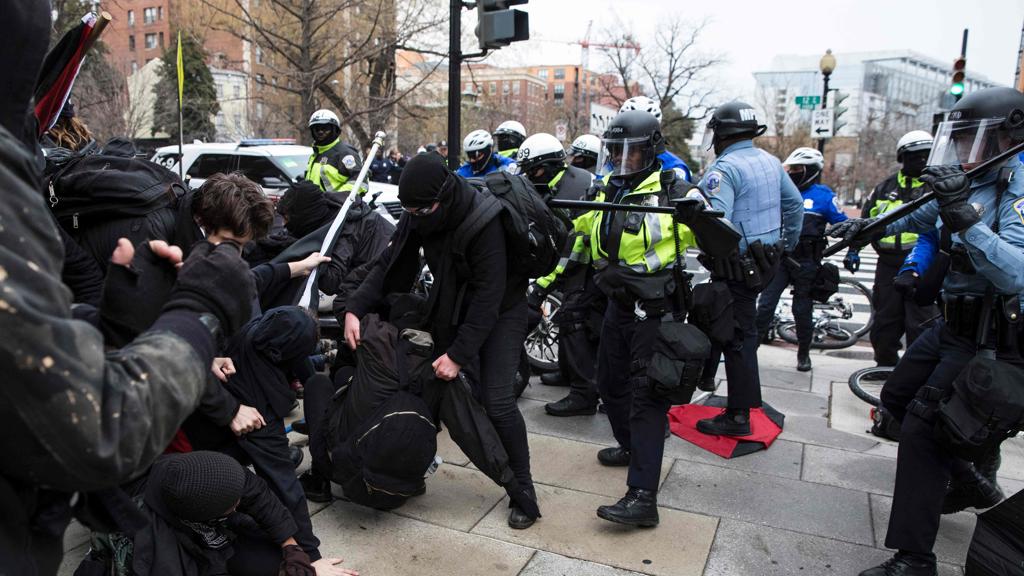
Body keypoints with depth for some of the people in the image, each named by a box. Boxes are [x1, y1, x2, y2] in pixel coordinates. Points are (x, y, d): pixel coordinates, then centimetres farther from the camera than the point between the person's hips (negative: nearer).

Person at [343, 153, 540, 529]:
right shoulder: (418, 216, -13)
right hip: (452, 305, 6)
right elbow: (389, 264, -7)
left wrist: (458, 354, -32)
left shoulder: (483, 219, -32)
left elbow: (488, 296, -32)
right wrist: (355, 308, -20)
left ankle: (523, 489, 3)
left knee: (497, 400, -13)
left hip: (500, 309, -6)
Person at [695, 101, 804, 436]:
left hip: (739, 265, -9)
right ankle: (705, 374, 37)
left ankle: (739, 417, 6)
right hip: (768, 260, 9)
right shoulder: (770, 161, 10)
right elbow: (795, 204, 18)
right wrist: (787, 245, 25)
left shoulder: (724, 168, -17)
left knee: (738, 335, -2)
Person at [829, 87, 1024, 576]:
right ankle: (972, 481, 37)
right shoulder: (972, 183, 5)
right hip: (953, 327, 9)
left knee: (921, 427, -13)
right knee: (896, 398, 19)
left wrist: (963, 216, -41)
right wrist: (868, 226, 14)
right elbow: (920, 216, 25)